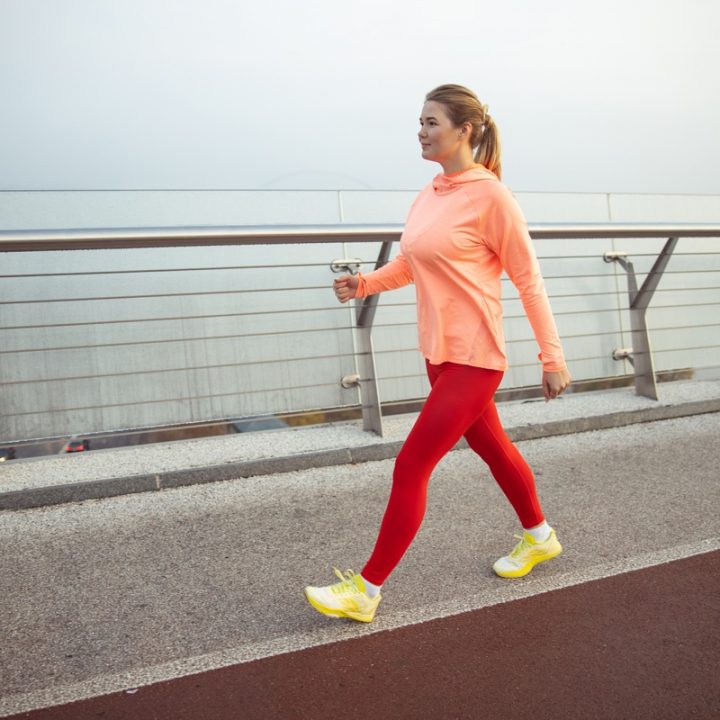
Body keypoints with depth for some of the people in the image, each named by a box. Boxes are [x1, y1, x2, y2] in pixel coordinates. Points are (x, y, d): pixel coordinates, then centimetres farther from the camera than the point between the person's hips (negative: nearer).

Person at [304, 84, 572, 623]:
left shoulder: (490, 195, -14)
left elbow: (528, 279, -11)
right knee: (492, 448, 23)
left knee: (411, 468, -6)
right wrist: (365, 283, -4)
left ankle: (366, 591, 8)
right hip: (439, 353, 8)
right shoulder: (430, 195, 7)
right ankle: (539, 537, 46)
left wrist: (552, 357, -9)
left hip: (473, 359, -8)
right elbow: (411, 264, 15)